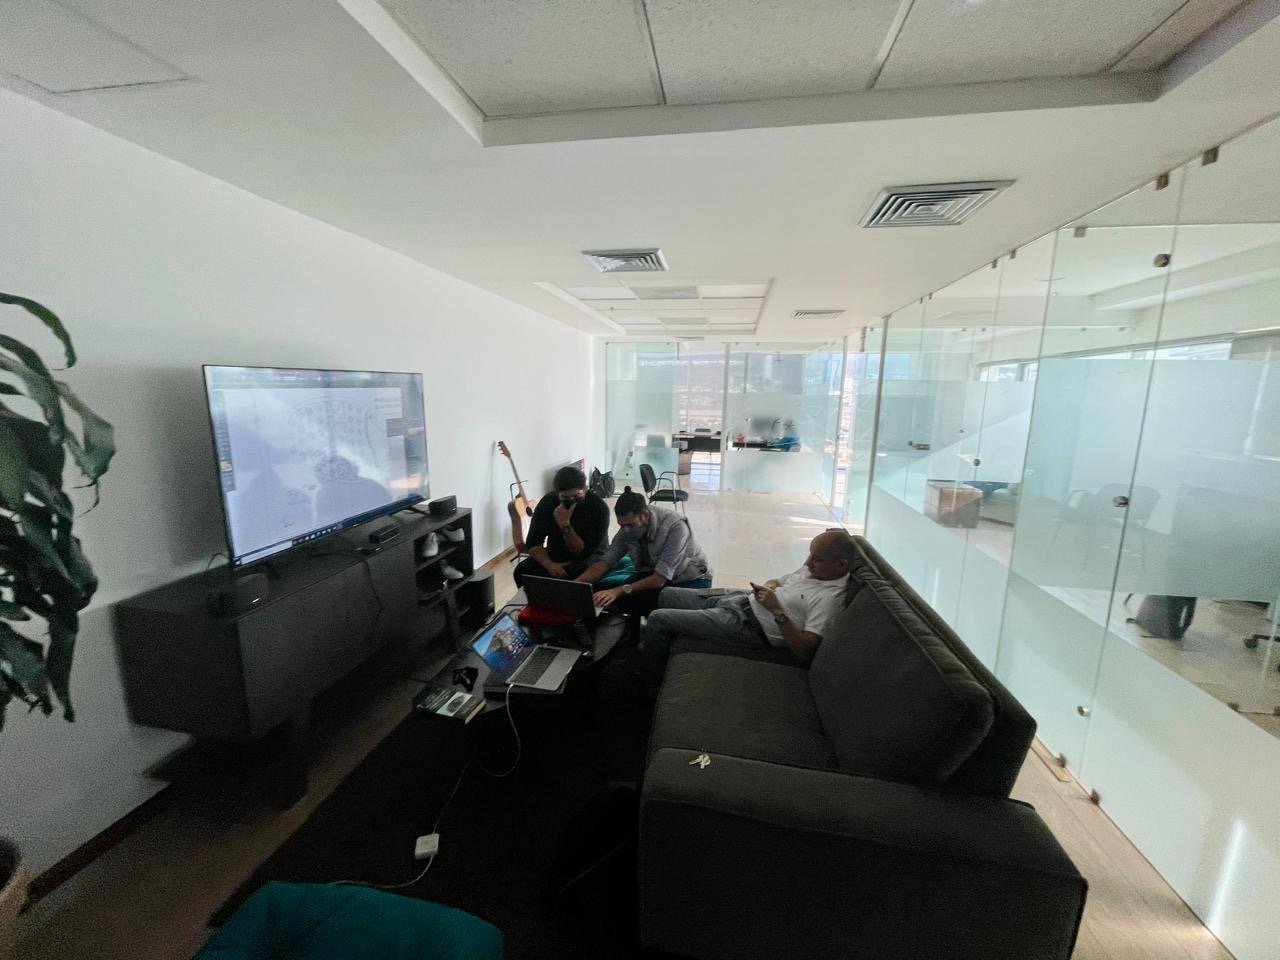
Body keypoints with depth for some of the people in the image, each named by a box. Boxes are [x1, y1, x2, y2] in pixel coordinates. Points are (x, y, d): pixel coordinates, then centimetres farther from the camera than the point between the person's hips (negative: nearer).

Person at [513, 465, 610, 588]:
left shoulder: (598, 507, -24)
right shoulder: (547, 502, -13)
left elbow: (583, 552, -26)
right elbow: (533, 543, -14)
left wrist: (565, 525, -39)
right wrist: (549, 564, -32)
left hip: (591, 555, -3)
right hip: (555, 553, 4)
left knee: (581, 573, -36)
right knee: (522, 570, -20)